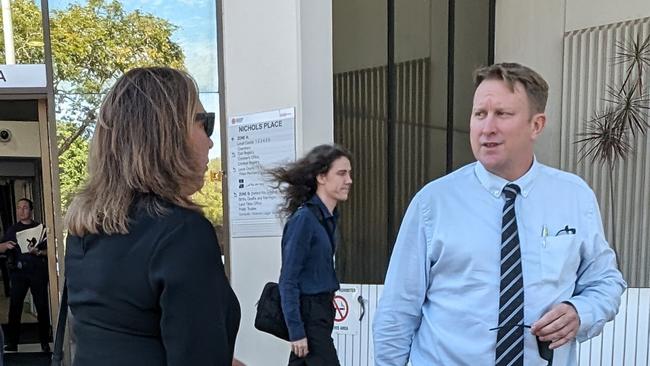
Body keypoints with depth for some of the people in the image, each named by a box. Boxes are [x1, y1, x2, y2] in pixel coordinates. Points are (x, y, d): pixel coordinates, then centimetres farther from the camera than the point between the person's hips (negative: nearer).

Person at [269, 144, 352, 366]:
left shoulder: (329, 217, 6)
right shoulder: (304, 218, -19)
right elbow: (288, 281, -17)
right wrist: (296, 330, -17)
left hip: (321, 309, 8)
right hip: (307, 313, -8)